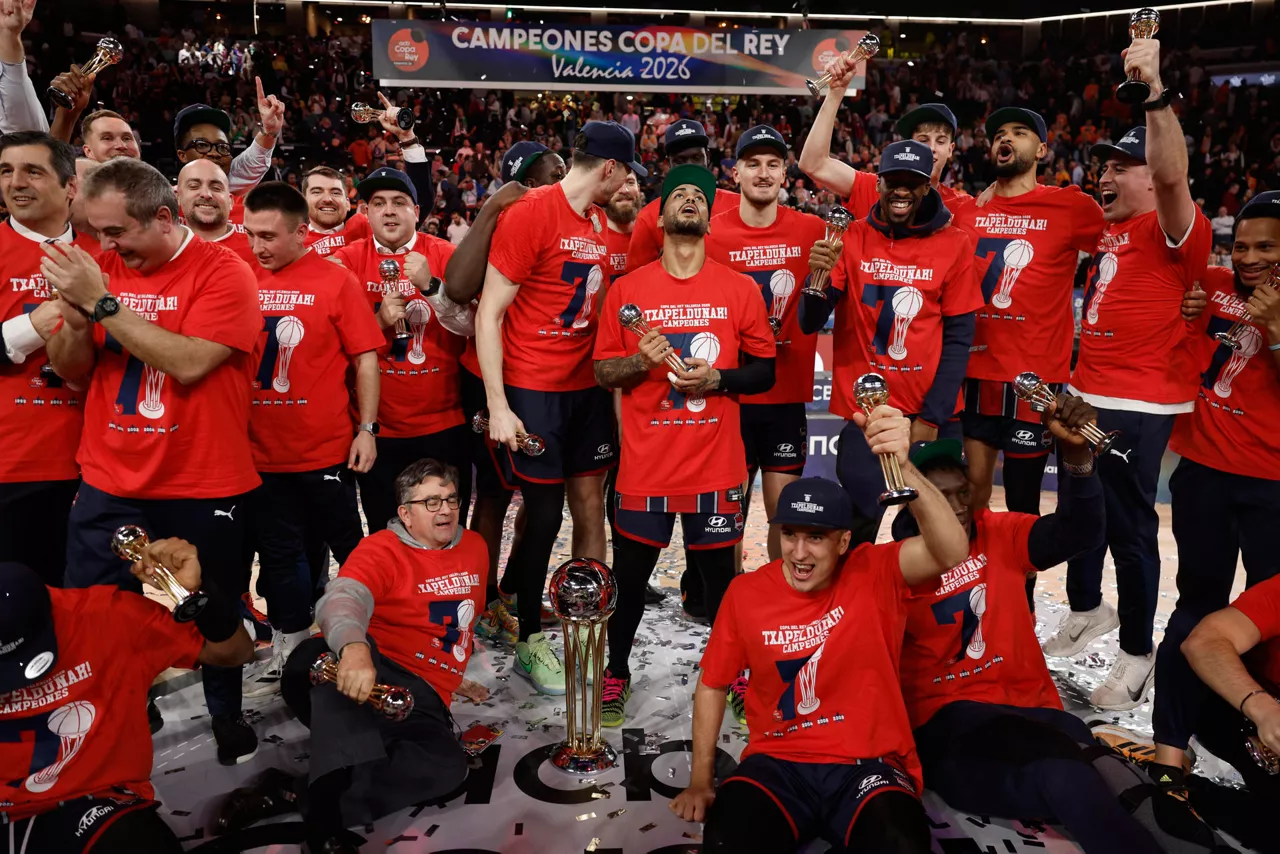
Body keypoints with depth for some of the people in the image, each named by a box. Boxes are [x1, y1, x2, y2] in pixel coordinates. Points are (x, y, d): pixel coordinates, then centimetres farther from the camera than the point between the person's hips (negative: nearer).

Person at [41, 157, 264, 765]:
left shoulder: (223, 272, -11)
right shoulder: (100, 267, 6)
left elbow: (189, 363, -23)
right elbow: (70, 369, 9)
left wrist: (101, 302, -21)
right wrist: (75, 317, -11)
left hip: (202, 487, -4)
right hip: (108, 486, 4)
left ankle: (226, 718, 32)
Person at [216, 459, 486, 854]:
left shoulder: (475, 547, 14)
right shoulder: (381, 549, -5)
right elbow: (342, 598, -27)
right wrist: (352, 646, -49)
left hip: (421, 696, 4)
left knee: (447, 765, -31)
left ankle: (293, 792, -28)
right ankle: (326, 808, -48)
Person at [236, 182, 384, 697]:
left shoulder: (336, 281, -6)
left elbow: (366, 360, -5)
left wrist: (366, 429, -10)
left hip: (326, 448, -3)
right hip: (260, 451, 3)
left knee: (350, 547, 12)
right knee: (276, 554, 14)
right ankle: (288, 646, 30)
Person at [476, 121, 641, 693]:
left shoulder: (603, 223, 11)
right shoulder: (531, 213, -12)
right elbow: (489, 313, -13)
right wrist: (497, 406, -17)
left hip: (586, 387, 7)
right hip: (531, 389, -7)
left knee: (591, 510, 10)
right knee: (545, 514, -2)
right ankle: (529, 642, 16)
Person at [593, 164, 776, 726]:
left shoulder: (739, 289, 3)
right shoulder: (627, 289, 3)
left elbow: (766, 369, 6)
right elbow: (603, 372, 6)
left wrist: (718, 377, -12)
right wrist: (640, 360, -15)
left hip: (715, 464, 0)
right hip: (645, 464, 0)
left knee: (719, 573, 10)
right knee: (630, 574, 8)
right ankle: (617, 674, 29)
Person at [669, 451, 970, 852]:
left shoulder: (875, 574, -8)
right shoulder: (746, 592, -1)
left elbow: (951, 551, -29)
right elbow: (711, 686, 11)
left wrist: (903, 466, -44)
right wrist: (701, 782, 6)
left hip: (869, 765, -1)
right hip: (777, 764, 2)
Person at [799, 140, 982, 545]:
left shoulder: (955, 244, -2)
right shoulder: (851, 238, 0)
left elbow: (958, 340, -2)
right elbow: (810, 323, -4)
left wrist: (932, 418, -7)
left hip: (931, 415, 0)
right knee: (857, 531, 2)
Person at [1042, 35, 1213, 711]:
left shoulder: (1176, 229, -11)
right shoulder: (1107, 228, 13)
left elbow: (1172, 175, -32)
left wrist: (1155, 90, -39)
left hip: (1138, 407, -9)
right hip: (1087, 395, 9)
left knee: (1129, 526, -2)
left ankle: (1137, 654, 14)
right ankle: (1087, 612, 40)